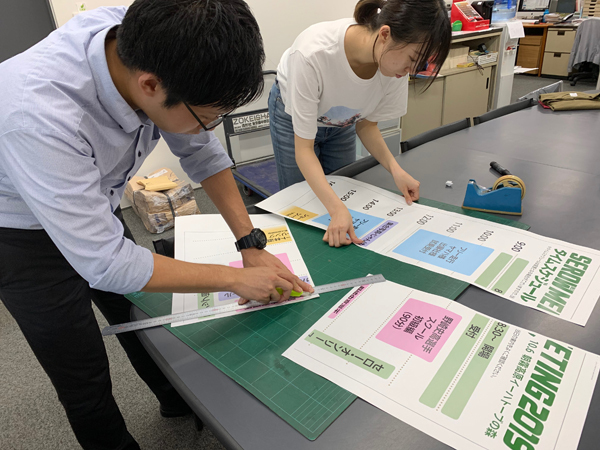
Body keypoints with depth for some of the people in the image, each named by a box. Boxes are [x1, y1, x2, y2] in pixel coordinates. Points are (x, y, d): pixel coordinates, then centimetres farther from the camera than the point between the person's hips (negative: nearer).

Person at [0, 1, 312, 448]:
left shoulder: (146, 44, -23)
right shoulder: (39, 116, -42)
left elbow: (202, 151, -11)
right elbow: (104, 264, -35)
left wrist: (252, 244, -14)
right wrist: (236, 279, -28)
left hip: (95, 207, 5)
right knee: (86, 382, 6)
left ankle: (179, 400, 48)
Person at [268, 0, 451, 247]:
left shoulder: (395, 60, -27)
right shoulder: (313, 54, -41)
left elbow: (366, 124, -11)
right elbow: (304, 148, -35)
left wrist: (395, 169, -26)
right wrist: (337, 208, -46)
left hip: (341, 121, 4)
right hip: (293, 114, -3)